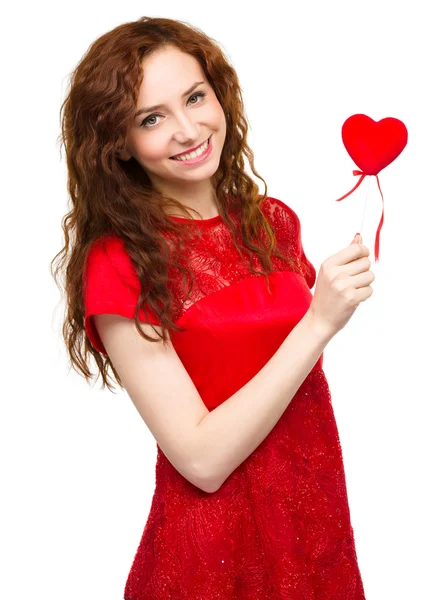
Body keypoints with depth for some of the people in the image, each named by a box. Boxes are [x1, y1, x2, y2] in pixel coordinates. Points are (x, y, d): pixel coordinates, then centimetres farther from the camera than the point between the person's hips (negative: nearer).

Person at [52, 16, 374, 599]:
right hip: (214, 549, -5)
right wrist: (319, 323, -24)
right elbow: (202, 460, -21)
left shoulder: (274, 221, 2)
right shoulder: (119, 265, -16)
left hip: (319, 524, 5)